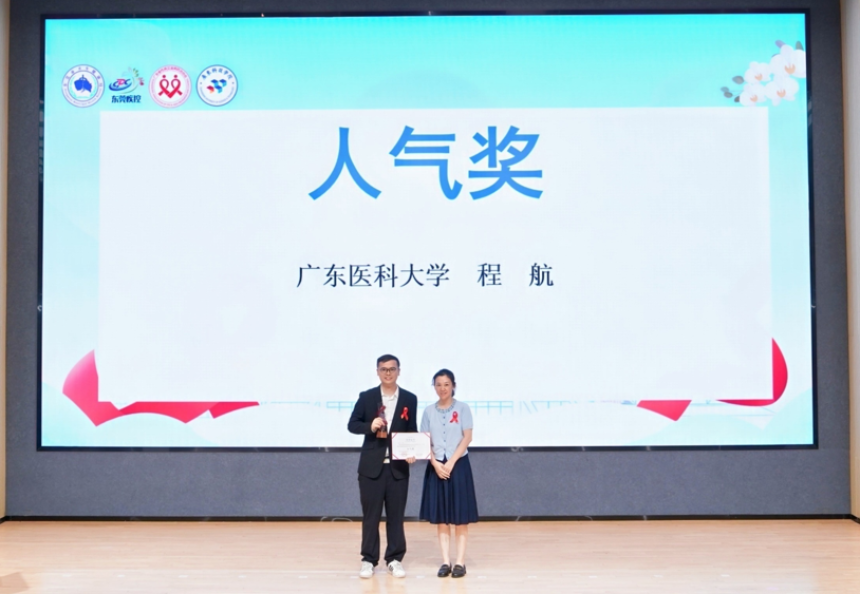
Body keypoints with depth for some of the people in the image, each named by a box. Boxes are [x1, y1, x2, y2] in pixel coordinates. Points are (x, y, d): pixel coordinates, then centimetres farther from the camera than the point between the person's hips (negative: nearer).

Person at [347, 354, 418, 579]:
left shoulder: (410, 399, 4)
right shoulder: (366, 397, 2)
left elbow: (412, 431, 7)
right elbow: (352, 425, 2)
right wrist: (370, 427, -18)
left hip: (398, 466, 1)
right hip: (371, 466, -1)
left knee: (396, 515, 6)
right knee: (370, 515, 5)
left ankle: (394, 559, 17)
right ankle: (368, 560, 14)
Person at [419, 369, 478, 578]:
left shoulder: (462, 408, -1)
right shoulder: (429, 411, 6)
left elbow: (467, 437, -7)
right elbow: (425, 441, 4)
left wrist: (451, 463, -13)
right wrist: (436, 463, -11)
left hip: (458, 465, -3)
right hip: (436, 466, 3)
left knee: (460, 515, 0)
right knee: (440, 516, 4)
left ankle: (460, 562, 6)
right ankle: (445, 561, 10)